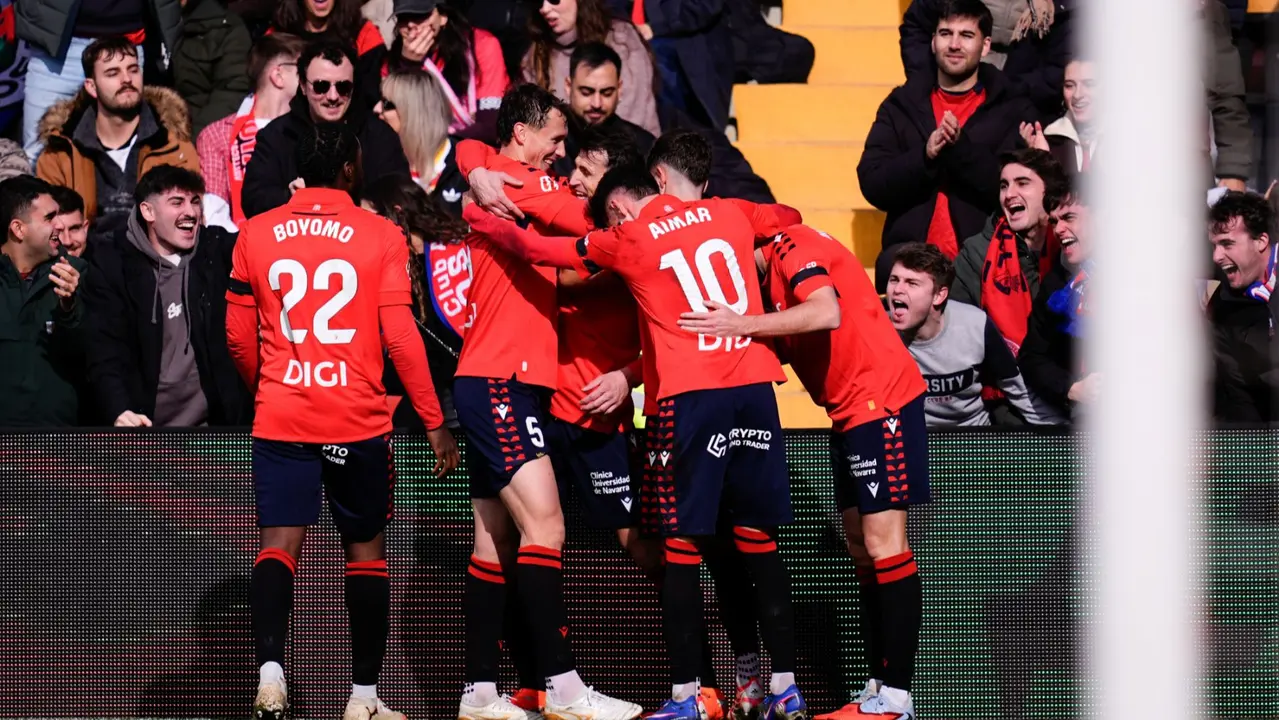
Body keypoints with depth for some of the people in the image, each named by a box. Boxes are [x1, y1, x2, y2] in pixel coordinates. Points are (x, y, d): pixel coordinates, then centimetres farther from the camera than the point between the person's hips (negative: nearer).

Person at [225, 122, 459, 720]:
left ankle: (270, 670, -26)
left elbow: (239, 337, 10)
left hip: (279, 420, 1)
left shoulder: (256, 235, 5)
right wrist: (434, 423, 1)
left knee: (279, 545, -3)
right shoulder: (380, 236, -2)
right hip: (358, 421, -1)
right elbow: (400, 337, -6)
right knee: (366, 551, 10)